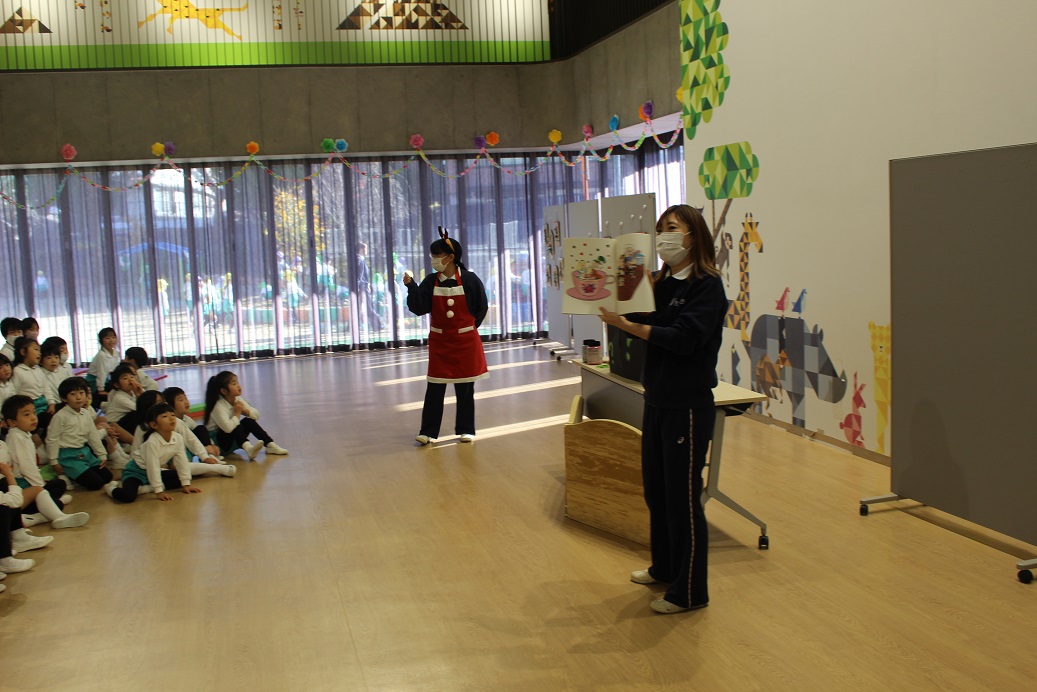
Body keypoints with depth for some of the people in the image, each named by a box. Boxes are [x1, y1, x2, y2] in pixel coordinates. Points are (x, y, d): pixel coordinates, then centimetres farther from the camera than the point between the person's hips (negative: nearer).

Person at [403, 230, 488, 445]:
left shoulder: (469, 279, -8)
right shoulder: (431, 281, -2)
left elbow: (481, 308, 2)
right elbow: (419, 308, -10)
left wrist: (468, 328, 3)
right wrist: (411, 286, -21)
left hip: (465, 341, -2)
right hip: (439, 341, 2)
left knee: (465, 388, 7)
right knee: (434, 388, 1)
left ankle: (466, 430, 19)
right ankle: (428, 431, 7)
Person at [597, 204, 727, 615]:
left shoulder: (707, 285, -12)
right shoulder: (663, 283, 11)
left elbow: (684, 338, -23)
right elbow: (648, 324, 7)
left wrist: (627, 325, -27)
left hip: (687, 405, -8)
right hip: (657, 399, 8)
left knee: (683, 496, -1)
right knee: (655, 489, 17)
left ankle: (690, 592, 11)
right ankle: (664, 568, 35)